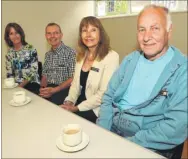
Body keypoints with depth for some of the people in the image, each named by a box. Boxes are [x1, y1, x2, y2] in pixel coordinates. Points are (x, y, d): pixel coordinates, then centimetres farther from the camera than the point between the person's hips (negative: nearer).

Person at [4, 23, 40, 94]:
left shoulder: (31, 49, -4)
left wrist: (22, 85, -16)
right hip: (17, 85, 3)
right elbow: (9, 73, 11)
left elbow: (34, 71, -9)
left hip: (31, 83, -3)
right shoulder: (9, 53, 9)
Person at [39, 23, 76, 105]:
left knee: (53, 100, -32)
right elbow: (44, 76, 17)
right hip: (48, 89, 5)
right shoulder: (47, 55, 14)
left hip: (63, 90, -5)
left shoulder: (70, 53, -7)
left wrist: (54, 90, -19)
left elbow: (73, 79, -11)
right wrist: (42, 89, -4)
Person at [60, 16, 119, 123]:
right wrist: (69, 101, -5)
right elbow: (75, 83, 11)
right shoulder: (81, 56, 7)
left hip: (96, 110, -6)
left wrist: (77, 108, -16)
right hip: (78, 105, 6)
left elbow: (103, 94, -19)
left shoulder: (111, 57, -15)